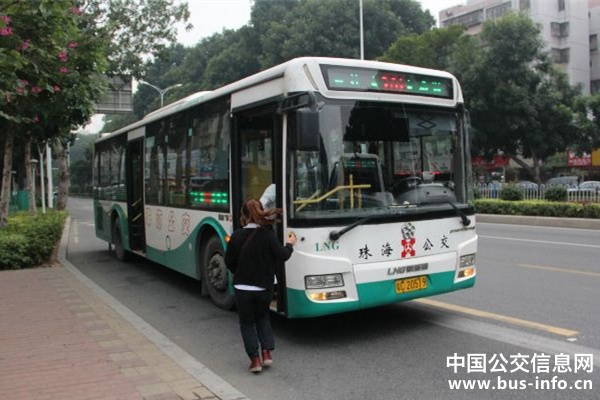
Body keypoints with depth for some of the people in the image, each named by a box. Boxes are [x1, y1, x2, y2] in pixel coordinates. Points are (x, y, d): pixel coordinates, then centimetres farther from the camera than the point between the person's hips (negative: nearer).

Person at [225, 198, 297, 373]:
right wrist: (289, 244, 10)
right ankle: (267, 352, 13)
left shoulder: (237, 236, -10)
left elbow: (229, 261, -3)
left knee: (247, 323, 14)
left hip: (242, 288, -1)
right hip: (264, 287, 1)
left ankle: (255, 359, 9)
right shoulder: (268, 235, -12)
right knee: (262, 318, 24)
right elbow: (282, 256, -10)